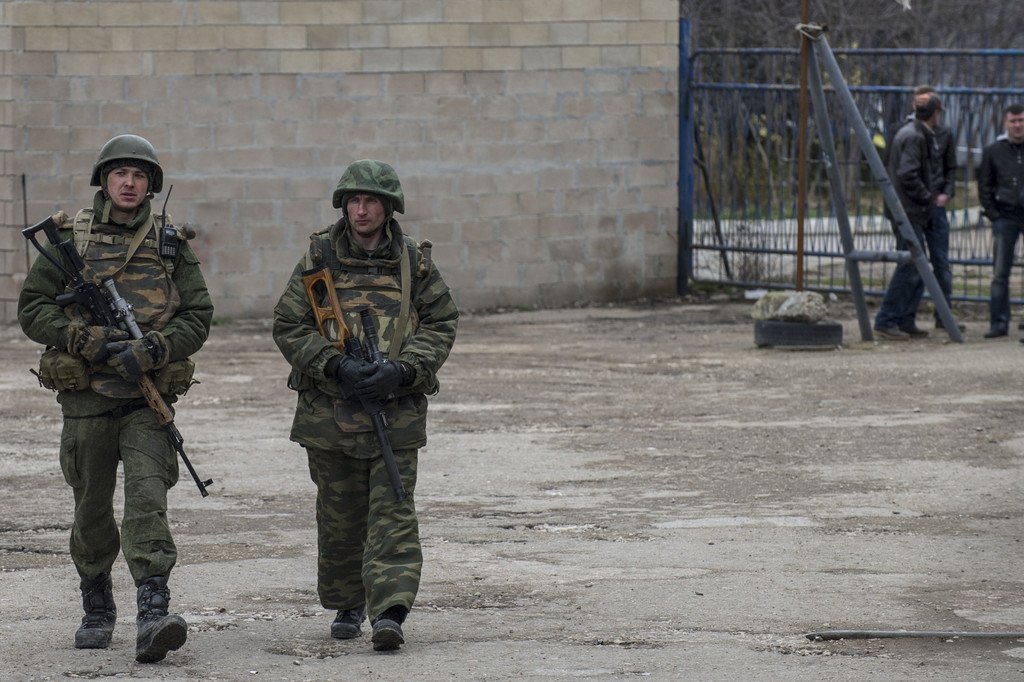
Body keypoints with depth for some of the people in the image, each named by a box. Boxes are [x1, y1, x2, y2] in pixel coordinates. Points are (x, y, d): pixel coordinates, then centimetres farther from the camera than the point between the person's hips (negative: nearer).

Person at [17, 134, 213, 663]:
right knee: (92, 508, 10)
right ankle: (97, 610, 29)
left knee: (147, 496, -17)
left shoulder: (171, 245, 6)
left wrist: (152, 350, -14)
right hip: (86, 396, 1)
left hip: (148, 397, -1)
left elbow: (198, 316, 3)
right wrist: (86, 341, -14)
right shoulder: (69, 239, 4)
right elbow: (32, 307, 1)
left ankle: (153, 618, -26)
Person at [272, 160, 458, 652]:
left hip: (397, 407, -1)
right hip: (330, 407, 1)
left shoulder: (414, 262, 4)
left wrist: (401, 370, -13)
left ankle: (389, 612, -19)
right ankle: (345, 607, 26)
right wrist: (337, 366, -15)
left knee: (392, 514, -10)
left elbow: (441, 324, 4)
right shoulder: (319, 260, 2)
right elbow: (288, 326, -1)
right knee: (339, 517, 10)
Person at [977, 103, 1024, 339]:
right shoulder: (993, 152, 7)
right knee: (1000, 273, -2)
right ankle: (999, 322, 0)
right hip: (1005, 217, 1)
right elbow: (984, 186, 10)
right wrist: (993, 213, 0)